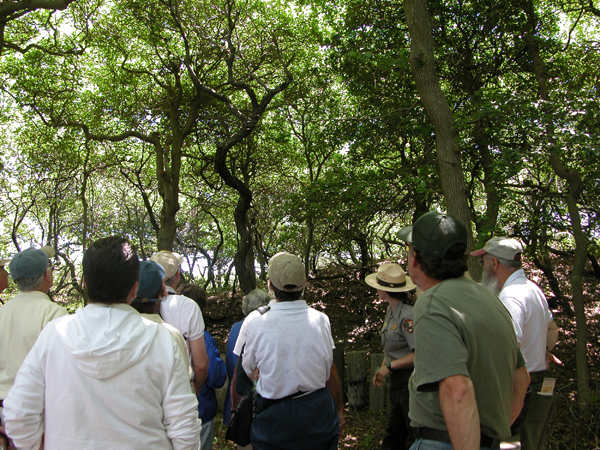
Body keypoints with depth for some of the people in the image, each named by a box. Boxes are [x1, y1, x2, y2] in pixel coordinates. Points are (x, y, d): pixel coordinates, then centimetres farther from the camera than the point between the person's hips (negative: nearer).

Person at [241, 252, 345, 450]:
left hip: (274, 418, -2)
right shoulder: (321, 320, -11)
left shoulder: (258, 325, -16)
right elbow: (331, 372, -2)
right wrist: (339, 410, 13)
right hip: (318, 412, 2)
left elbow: (249, 372, -1)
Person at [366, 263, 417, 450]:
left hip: (409, 379, -9)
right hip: (396, 379, 9)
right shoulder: (390, 311, 8)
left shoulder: (407, 315, -21)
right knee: (394, 432, 17)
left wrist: (390, 366, -18)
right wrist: (382, 369, 7)